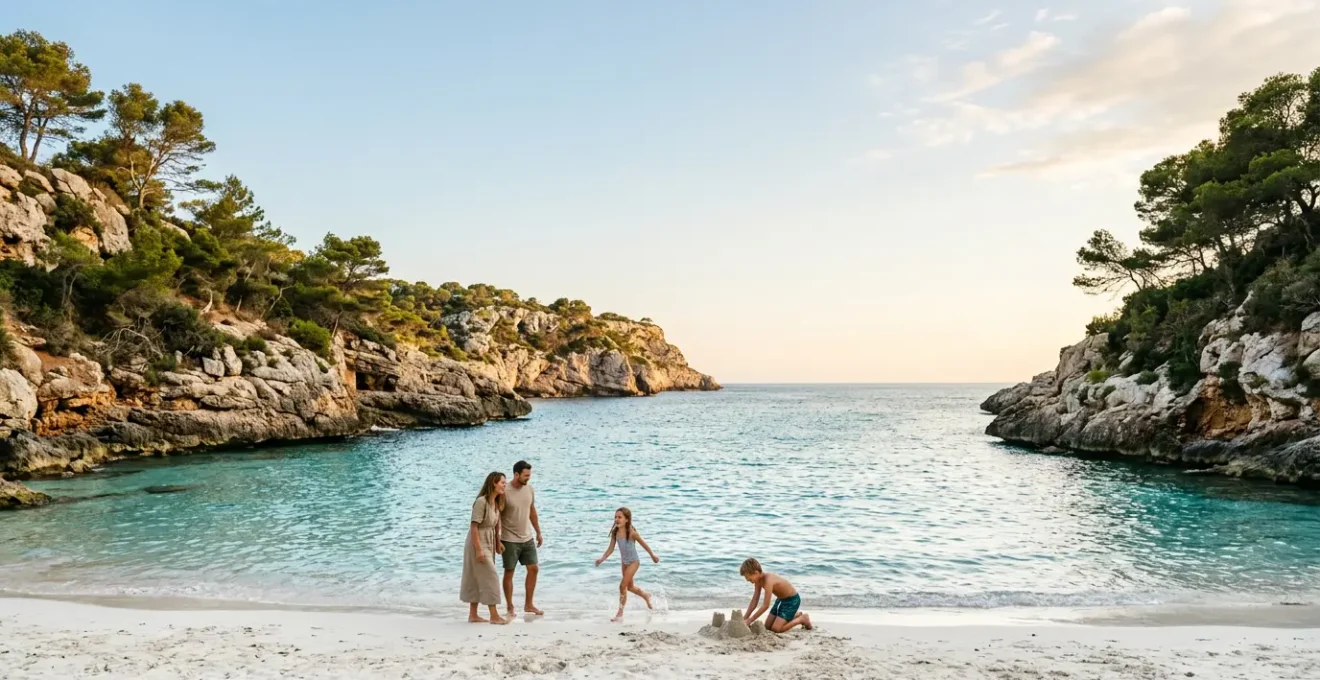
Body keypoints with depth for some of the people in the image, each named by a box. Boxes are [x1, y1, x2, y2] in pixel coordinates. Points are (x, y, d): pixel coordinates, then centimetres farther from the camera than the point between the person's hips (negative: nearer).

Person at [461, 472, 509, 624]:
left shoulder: (496, 502, 6)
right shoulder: (481, 502, -21)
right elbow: (474, 526, -21)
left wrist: (497, 543, 13)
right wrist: (478, 550, -22)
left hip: (488, 544, 9)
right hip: (478, 544, -9)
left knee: (476, 580, 13)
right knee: (490, 577, -6)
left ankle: (473, 615, 21)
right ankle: (494, 616, -1)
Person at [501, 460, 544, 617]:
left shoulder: (530, 489, 2)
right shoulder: (505, 492, -17)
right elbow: (497, 516, -14)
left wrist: (538, 532, 16)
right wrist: (497, 540, -17)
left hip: (527, 538, 6)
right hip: (510, 540, -6)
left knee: (533, 569, 6)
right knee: (509, 573, 3)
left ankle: (529, 604, 18)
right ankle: (510, 608, 14)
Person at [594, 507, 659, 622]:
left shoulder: (631, 532, -23)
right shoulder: (615, 532, -8)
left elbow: (643, 544, -10)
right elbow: (611, 548, -3)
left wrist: (653, 556, 0)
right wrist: (602, 559, -16)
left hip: (634, 562, -7)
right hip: (625, 562, 7)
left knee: (623, 585, -12)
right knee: (630, 586, 20)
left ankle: (620, 613, -1)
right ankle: (646, 596, 49)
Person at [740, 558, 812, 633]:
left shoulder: (768, 580, -34)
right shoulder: (759, 579, -7)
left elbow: (766, 605, -33)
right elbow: (754, 601, -1)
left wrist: (749, 620, -29)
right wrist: (744, 618, -10)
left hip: (792, 599, -9)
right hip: (781, 599, 9)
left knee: (776, 629, -16)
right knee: (768, 626, 9)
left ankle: (802, 619, 4)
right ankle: (795, 615, 25)